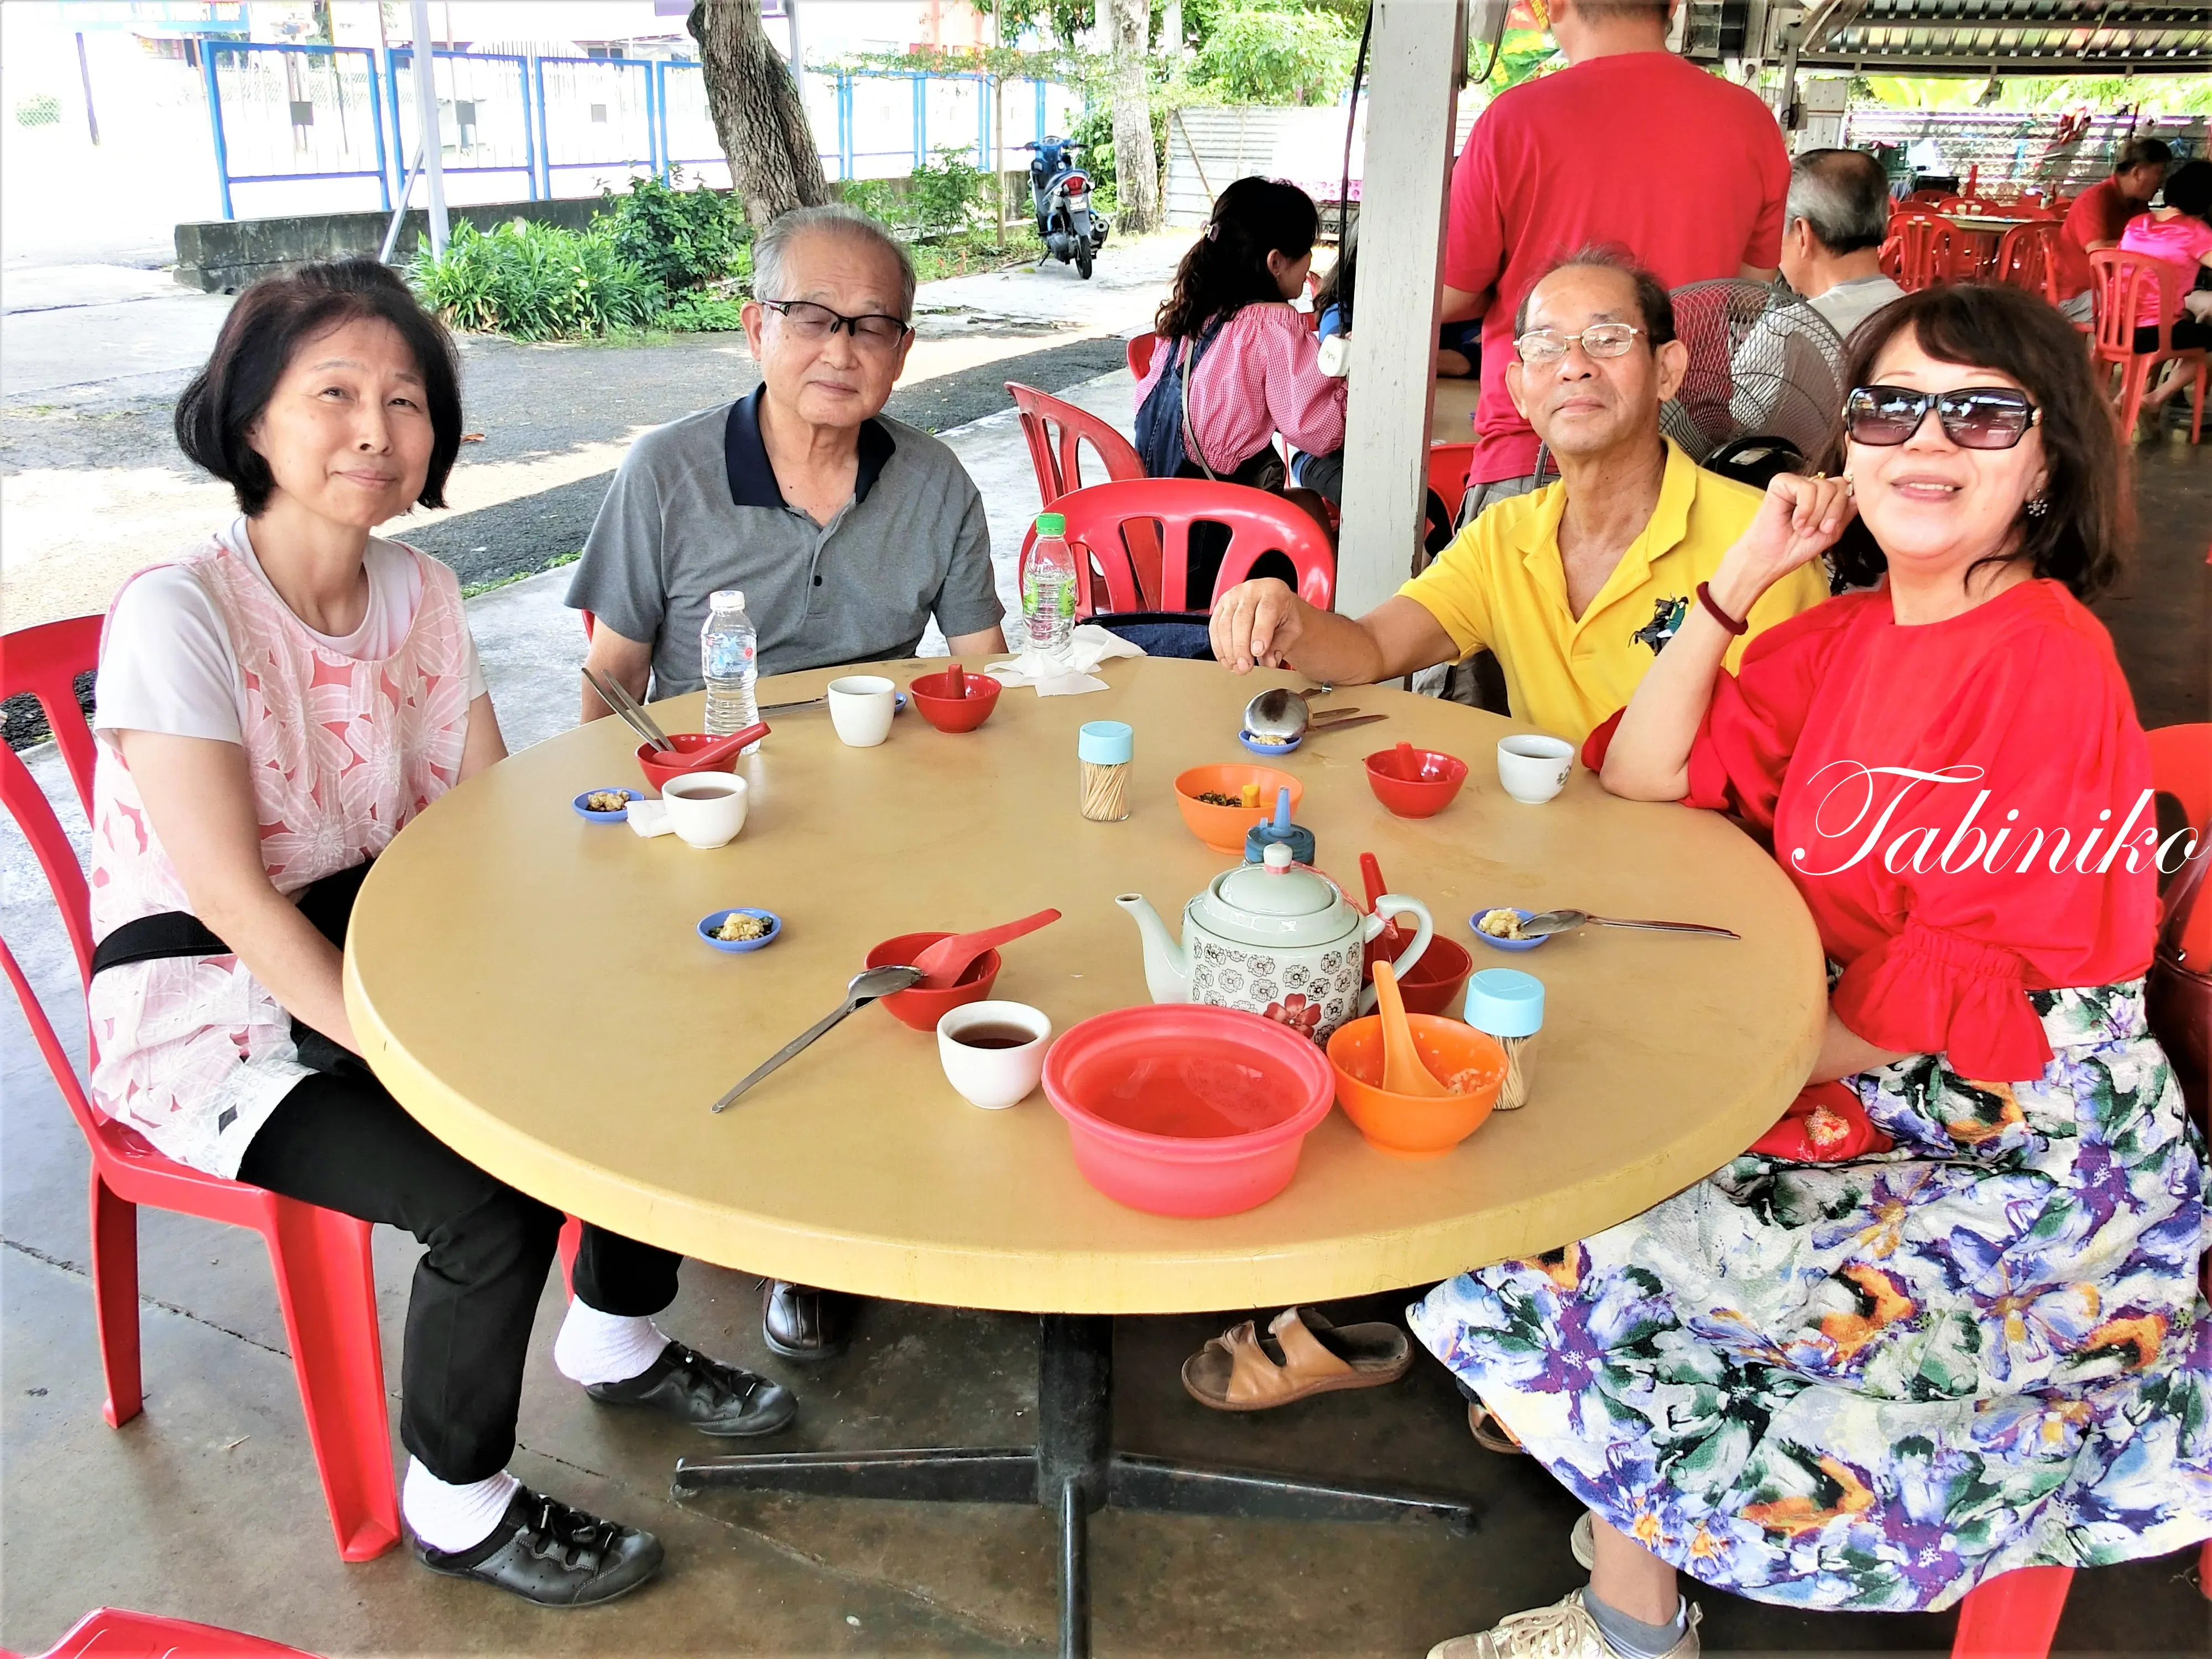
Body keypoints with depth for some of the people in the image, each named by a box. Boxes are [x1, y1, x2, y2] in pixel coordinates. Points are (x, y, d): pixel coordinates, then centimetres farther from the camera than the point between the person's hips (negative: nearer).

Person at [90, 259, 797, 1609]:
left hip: (382, 956, 7)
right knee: (493, 1199, -25)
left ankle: (620, 1343, 20)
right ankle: (460, 1508, 4)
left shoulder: (420, 592, 1)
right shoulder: (177, 615, -20)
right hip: (211, 1015, -6)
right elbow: (230, 895, -24)